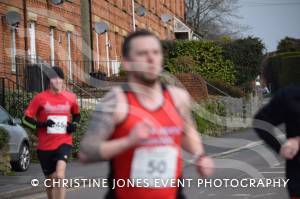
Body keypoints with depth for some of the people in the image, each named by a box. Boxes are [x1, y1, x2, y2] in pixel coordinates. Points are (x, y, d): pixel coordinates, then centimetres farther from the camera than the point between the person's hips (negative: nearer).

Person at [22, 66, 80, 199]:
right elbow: (26, 118, -2)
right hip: (45, 145, 1)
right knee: (50, 181, 12)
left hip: (64, 143, 0)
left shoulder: (70, 98, 3)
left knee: (59, 176, -24)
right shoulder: (40, 98, -4)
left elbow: (77, 114, 22)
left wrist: (74, 124, 1)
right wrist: (41, 124, -20)